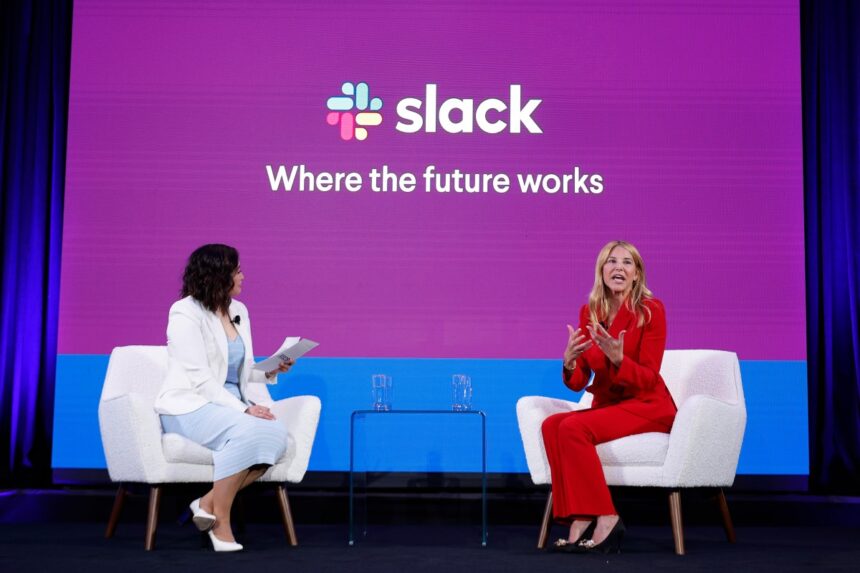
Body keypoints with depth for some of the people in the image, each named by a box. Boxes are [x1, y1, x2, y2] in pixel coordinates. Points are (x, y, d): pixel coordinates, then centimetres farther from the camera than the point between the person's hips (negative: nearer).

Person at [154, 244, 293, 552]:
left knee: (277, 433, -24)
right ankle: (220, 521, -22)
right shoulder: (186, 313, -11)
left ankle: (210, 502, -15)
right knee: (246, 432, -35)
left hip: (230, 403, 7)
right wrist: (242, 409, -27)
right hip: (190, 406, -7)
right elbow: (199, 378, -19)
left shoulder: (238, 311, 11)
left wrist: (270, 369, -5)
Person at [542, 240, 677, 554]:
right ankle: (580, 520, -22)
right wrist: (569, 363, -20)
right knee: (551, 425, -23)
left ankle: (605, 519, -21)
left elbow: (648, 379, -14)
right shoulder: (589, 312, 4)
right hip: (606, 406, 5)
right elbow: (578, 383, 3)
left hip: (647, 406, -5)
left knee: (574, 428, -29)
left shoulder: (651, 310, -11)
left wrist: (618, 358, -32)